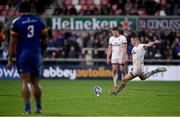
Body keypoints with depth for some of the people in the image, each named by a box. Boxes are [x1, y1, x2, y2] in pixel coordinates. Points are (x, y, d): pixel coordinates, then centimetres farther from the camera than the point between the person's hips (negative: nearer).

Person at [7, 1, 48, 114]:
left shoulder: (16, 22, -5)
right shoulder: (39, 20, 5)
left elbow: (13, 42, -6)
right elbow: (45, 39, 9)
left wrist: (10, 59, -2)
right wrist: (42, 51, 22)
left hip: (23, 55, -3)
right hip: (36, 54, 3)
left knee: (25, 82, -3)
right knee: (35, 82, 13)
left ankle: (27, 108, -12)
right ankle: (39, 107, 15)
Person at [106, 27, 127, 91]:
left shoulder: (122, 38, -7)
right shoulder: (111, 38, 8)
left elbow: (124, 48, -11)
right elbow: (109, 48, 12)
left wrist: (124, 58, -18)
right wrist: (108, 58, 6)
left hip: (121, 56, -4)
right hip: (114, 57, 4)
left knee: (122, 71, -1)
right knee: (114, 71, -4)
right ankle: (115, 85, -4)